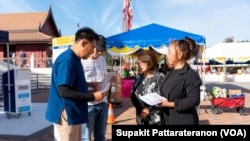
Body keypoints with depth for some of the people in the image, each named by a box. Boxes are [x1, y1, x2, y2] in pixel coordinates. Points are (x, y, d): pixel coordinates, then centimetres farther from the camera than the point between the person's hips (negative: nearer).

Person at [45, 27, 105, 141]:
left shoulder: (74, 59, 10)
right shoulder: (67, 60, -21)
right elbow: (64, 91, -26)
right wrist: (92, 96, -21)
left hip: (73, 113, 10)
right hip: (66, 114, -10)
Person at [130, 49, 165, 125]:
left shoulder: (159, 77, -7)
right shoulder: (138, 78, 9)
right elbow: (133, 96, 7)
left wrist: (149, 109, -14)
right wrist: (140, 110, -8)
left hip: (156, 119, -5)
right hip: (141, 118, 5)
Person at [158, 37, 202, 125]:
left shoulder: (190, 75, -16)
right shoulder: (170, 72, 11)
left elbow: (194, 100, -21)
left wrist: (171, 104, -22)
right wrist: (159, 100, -2)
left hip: (184, 121, -8)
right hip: (168, 120, 9)